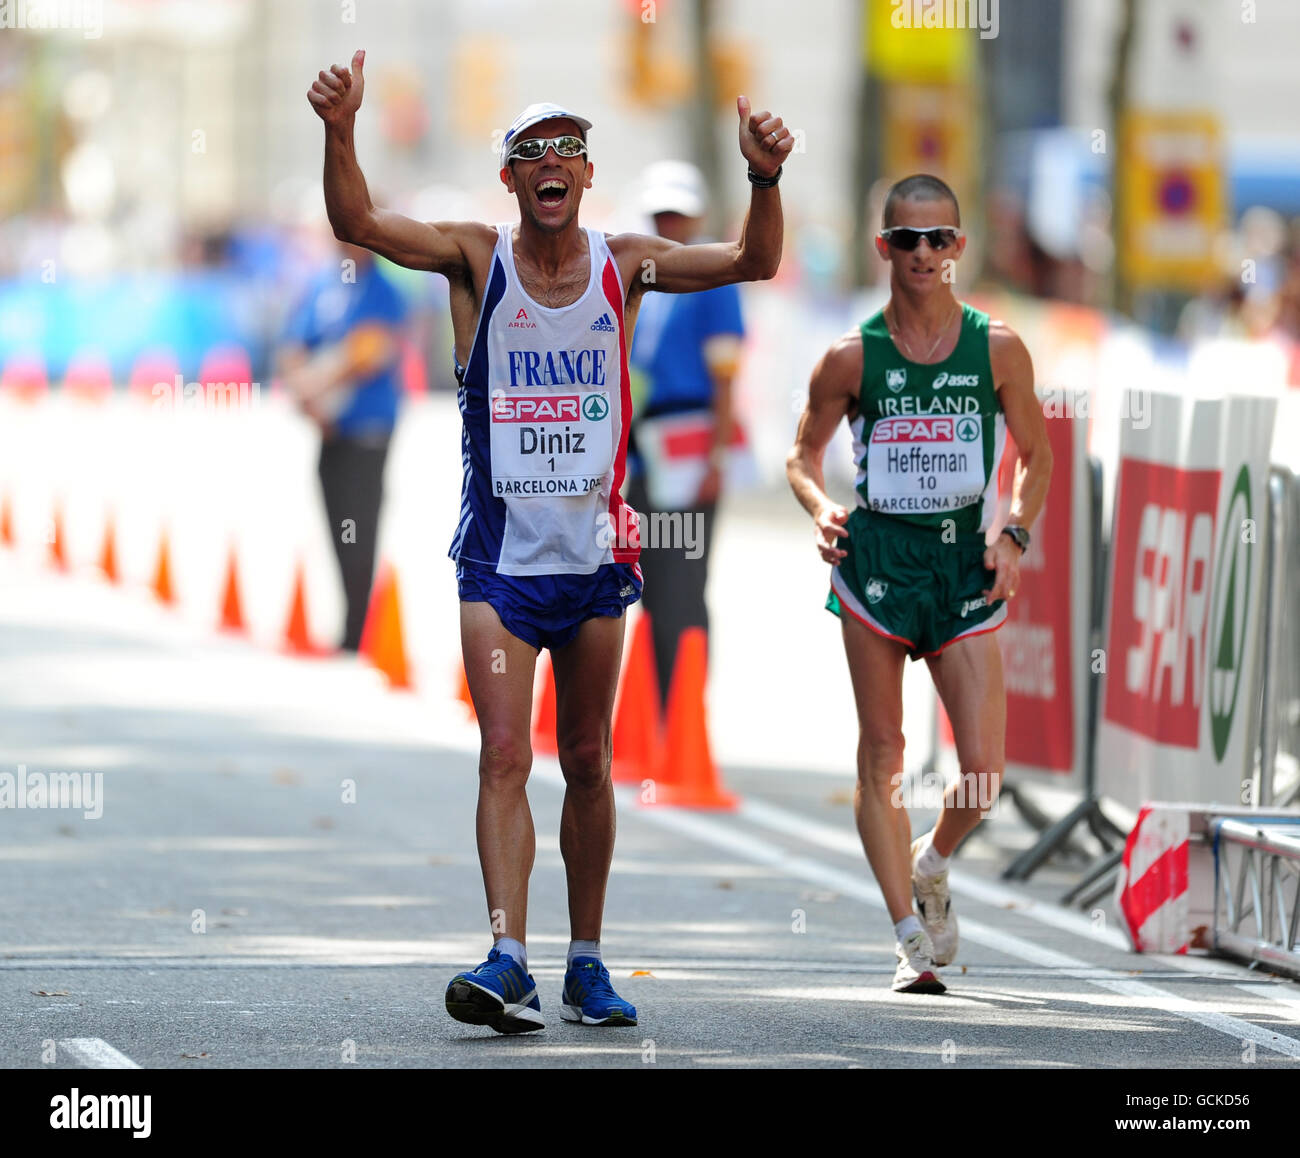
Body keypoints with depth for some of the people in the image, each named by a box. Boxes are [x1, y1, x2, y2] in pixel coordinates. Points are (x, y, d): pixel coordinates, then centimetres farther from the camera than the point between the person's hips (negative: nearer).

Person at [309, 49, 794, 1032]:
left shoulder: (622, 265, 3)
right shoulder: (478, 258, -1)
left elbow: (753, 263, -2)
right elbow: (358, 223, -13)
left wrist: (766, 181, -20)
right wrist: (340, 133, -30)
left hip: (594, 554, 2)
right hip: (499, 554, -2)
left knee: (587, 761, 9)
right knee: (505, 755, -13)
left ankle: (587, 962, 18)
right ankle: (509, 959, -19)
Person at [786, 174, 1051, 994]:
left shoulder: (998, 350, 2)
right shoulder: (853, 358, 0)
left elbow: (1035, 455, 12)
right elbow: (805, 454, 11)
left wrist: (1015, 533, -3)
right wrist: (820, 509, -9)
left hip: (966, 563, 0)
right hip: (876, 558, 0)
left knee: (984, 773, -8)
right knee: (882, 757, 1)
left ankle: (931, 866, 25)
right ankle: (912, 937, 9)